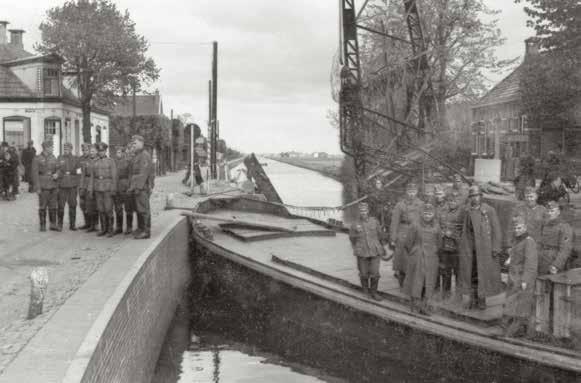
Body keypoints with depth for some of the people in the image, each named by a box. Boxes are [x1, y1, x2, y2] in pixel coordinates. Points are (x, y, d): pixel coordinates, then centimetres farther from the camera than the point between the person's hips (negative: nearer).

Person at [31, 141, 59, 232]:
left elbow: (57, 169, 19)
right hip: (43, 187, -5)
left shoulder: (53, 158, 11)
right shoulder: (37, 159, -4)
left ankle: (53, 225, 15)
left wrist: (56, 174, -5)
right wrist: (37, 187, -11)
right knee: (43, 207, 1)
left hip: (53, 186, 5)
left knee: (53, 207, 7)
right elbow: (35, 174, -7)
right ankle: (43, 226, 9)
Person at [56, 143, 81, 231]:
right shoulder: (59, 158, 8)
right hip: (62, 185, -1)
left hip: (73, 185, 1)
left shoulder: (75, 159, 8)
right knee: (61, 205, -3)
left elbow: (79, 171, 6)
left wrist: (70, 172, -4)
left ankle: (72, 224, 13)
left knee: (73, 205, 4)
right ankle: (59, 225, 4)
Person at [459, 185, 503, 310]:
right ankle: (473, 299, 11)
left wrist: (496, 248, -11)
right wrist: (463, 250, 9)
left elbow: (496, 229, -6)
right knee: (471, 274, 4)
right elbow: (465, 231, 12)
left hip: (485, 247, -4)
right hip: (470, 249, 4)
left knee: (484, 273, 1)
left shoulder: (489, 210, -4)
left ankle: (482, 299, 10)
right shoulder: (468, 212, 10)